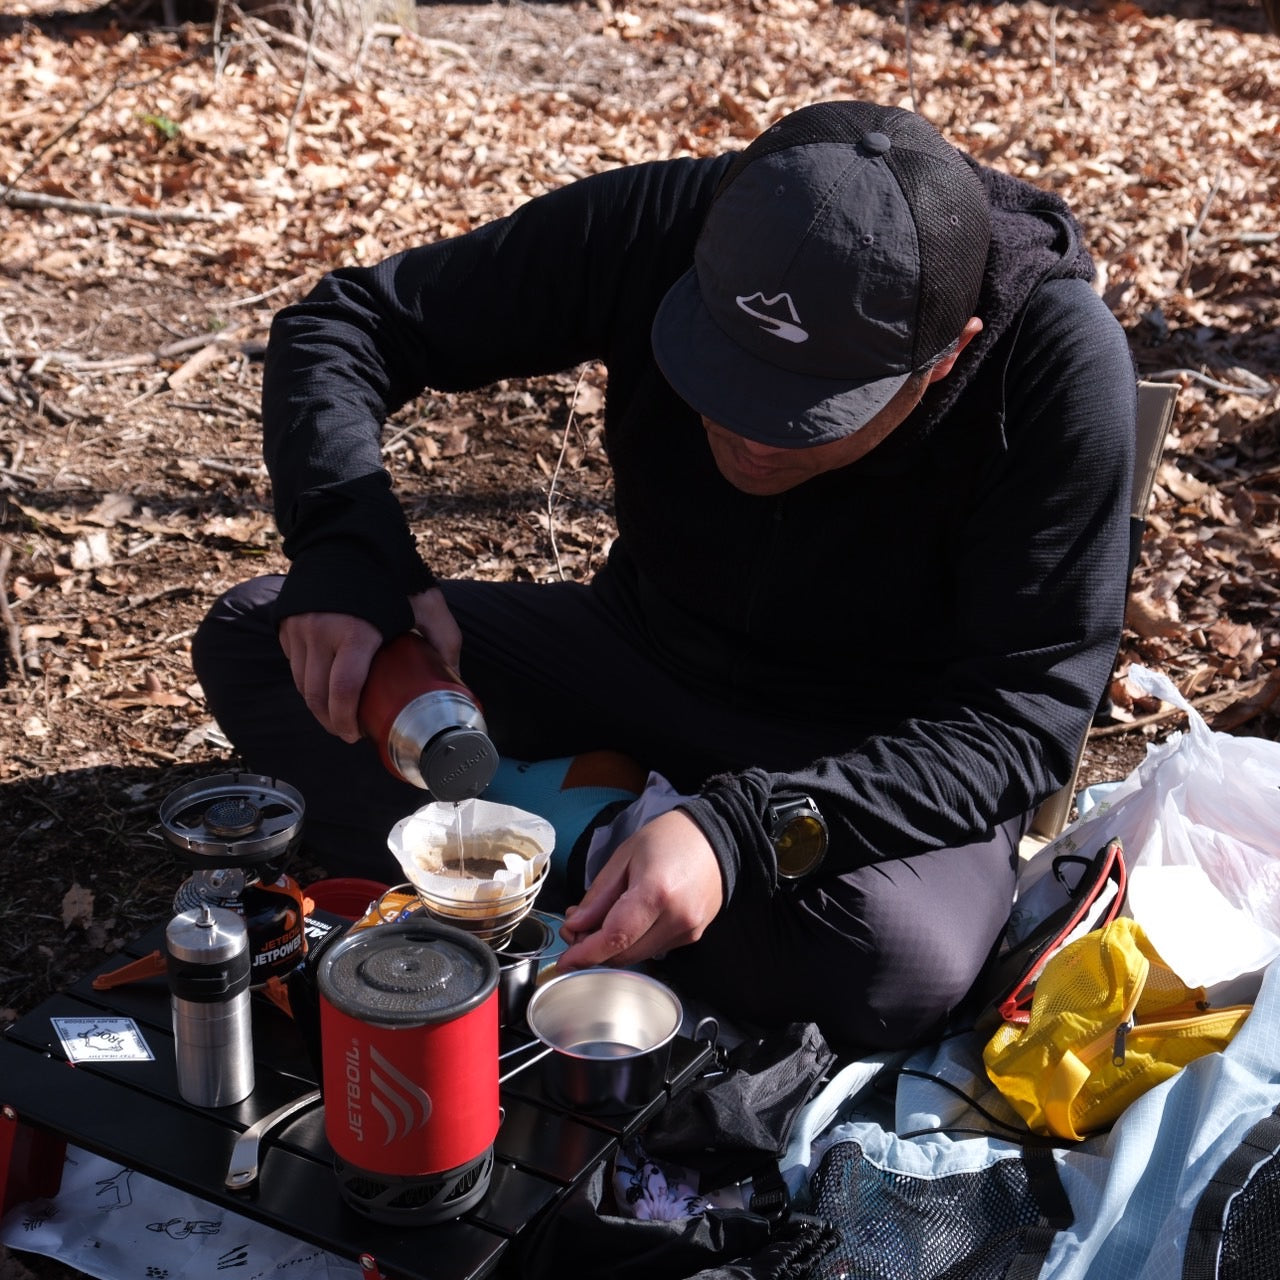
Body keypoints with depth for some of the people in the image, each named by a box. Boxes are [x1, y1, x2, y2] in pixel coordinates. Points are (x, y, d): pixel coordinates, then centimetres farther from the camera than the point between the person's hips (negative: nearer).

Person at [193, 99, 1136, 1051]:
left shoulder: (1061, 365, -27)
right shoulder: (660, 224, -20)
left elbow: (1023, 718, -25)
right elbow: (343, 322, -11)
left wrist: (745, 832, -38)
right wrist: (346, 550, -29)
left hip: (896, 754, -2)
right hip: (641, 657, 3)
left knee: (899, 971, -36)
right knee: (252, 639, -9)